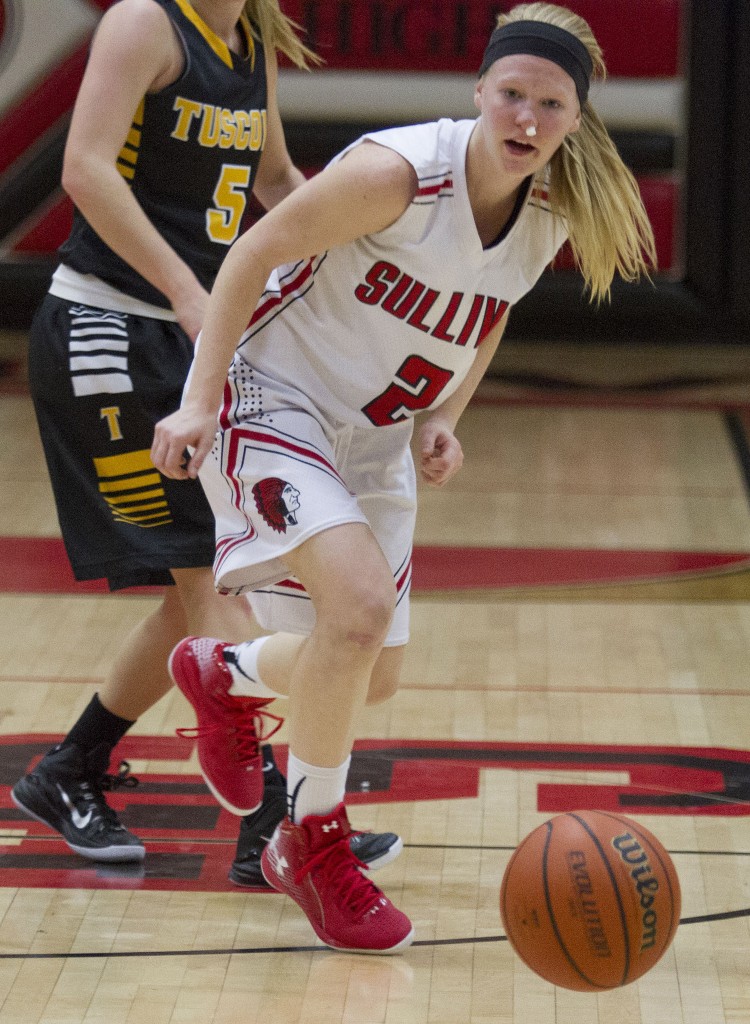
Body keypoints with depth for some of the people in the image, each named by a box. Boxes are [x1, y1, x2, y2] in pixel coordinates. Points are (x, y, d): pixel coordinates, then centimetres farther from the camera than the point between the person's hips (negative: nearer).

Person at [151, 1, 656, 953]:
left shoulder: (550, 218, -8)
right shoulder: (400, 172, -28)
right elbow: (257, 251, -19)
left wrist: (442, 419, -2)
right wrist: (201, 398, -22)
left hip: (371, 435, 7)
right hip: (267, 396, -7)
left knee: (372, 673, 12)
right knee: (360, 605, -27)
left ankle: (221, 672, 46)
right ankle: (312, 845, -6)